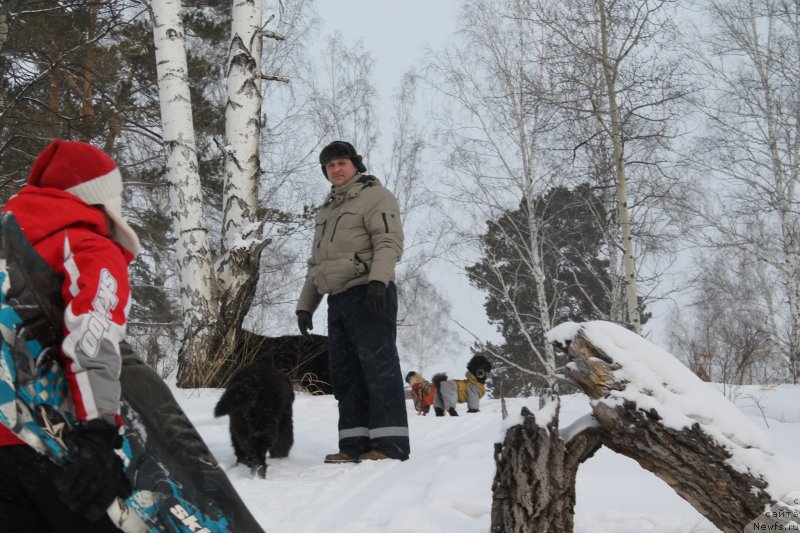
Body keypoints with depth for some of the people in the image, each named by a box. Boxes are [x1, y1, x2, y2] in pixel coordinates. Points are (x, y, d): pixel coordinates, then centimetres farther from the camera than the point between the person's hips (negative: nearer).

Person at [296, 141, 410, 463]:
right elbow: (315, 263, 29)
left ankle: (390, 443, -12)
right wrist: (305, 303, 22)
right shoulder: (326, 210, 27)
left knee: (378, 366, -11)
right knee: (344, 373, 4)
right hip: (337, 299, 8)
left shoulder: (374, 195, 2)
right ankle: (354, 443, 7)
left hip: (368, 294, -8)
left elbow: (390, 241, -12)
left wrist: (378, 279, -27)